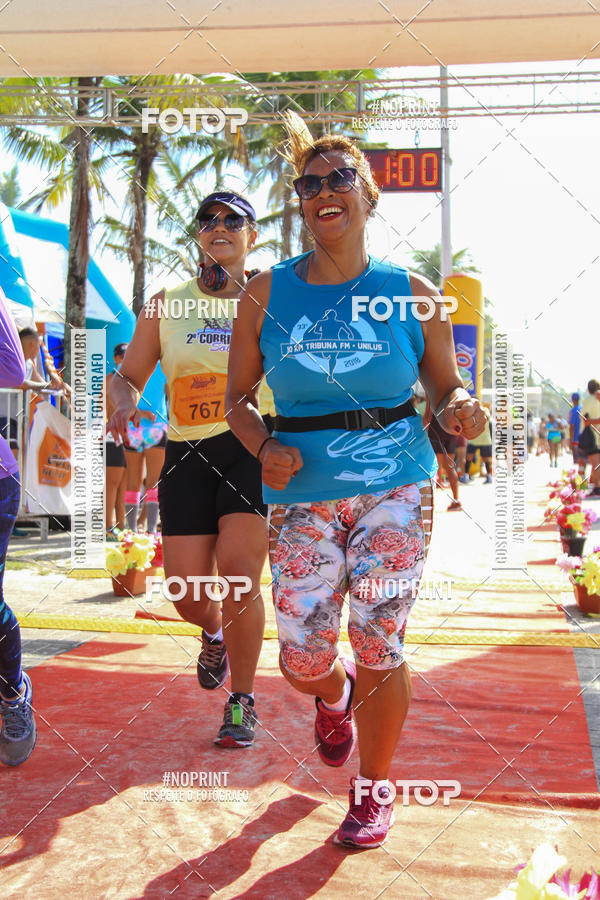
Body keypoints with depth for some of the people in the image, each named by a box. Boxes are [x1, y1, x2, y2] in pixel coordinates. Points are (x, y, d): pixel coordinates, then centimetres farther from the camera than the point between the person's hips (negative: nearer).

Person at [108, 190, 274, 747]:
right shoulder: (166, 305, 11)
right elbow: (127, 377, 12)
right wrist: (125, 402, -9)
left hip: (254, 447, -2)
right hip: (187, 453, 2)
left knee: (238, 572, -18)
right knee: (188, 594, -2)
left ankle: (241, 702, 3)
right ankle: (215, 634, 38)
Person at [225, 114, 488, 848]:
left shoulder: (412, 294, -1)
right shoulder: (265, 293, 0)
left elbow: (447, 386, 8)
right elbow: (238, 396, 6)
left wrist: (460, 411, -16)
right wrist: (264, 448, -14)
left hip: (395, 490, -1)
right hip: (303, 496, 1)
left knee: (378, 647, -1)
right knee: (302, 662, 1)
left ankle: (373, 789, 25)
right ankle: (335, 695, 41)